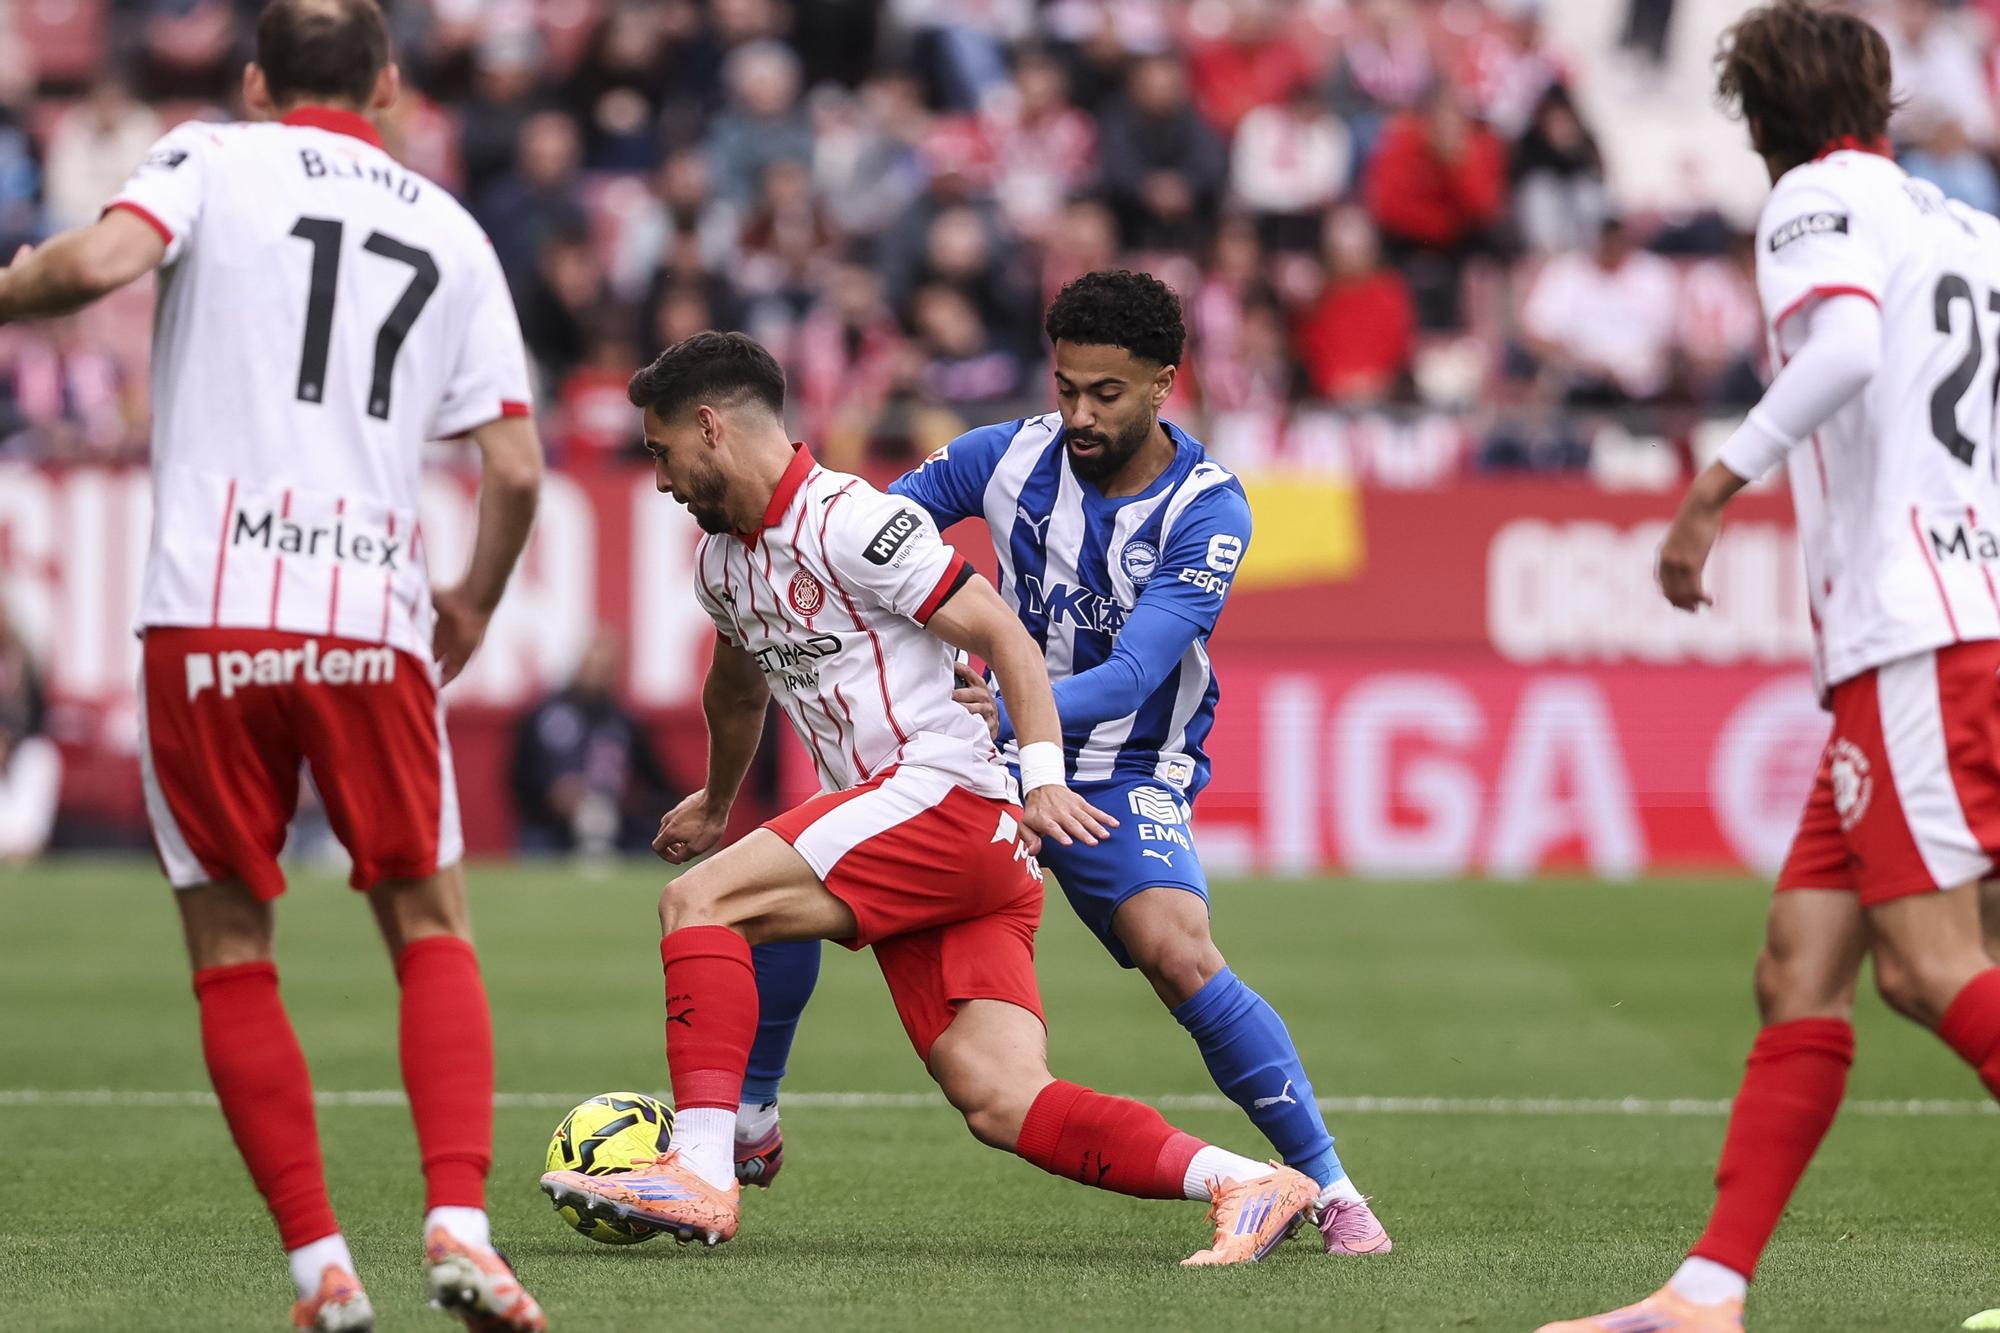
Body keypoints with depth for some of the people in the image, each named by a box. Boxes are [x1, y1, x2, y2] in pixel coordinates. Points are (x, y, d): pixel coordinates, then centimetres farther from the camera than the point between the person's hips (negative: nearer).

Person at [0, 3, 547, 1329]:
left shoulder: (213, 160, 7)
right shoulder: (450, 232, 16)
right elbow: (517, 468, 10)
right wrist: (475, 603, 27)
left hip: (207, 613, -2)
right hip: (372, 622, 2)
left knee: (231, 953, 9)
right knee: (432, 928, 12)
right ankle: (460, 1223, -7)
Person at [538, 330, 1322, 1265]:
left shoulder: (847, 521, -9)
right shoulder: (722, 560, 19)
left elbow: (1004, 636, -12)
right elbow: (737, 690, 40)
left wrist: (1044, 776, -22)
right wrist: (717, 803, 54)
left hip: (948, 797, -8)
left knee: (697, 902, -16)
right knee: (1000, 1102, -8)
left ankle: (700, 1174, -24)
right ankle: (1247, 1186, -13)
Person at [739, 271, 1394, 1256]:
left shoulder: (1209, 511, -18)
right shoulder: (1009, 456, -7)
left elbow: (1133, 676, -27)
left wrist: (1008, 715, -42)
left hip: (1127, 777, -4)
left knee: (1177, 954, -30)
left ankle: (1328, 1189, -17)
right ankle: (748, 1124, 12)